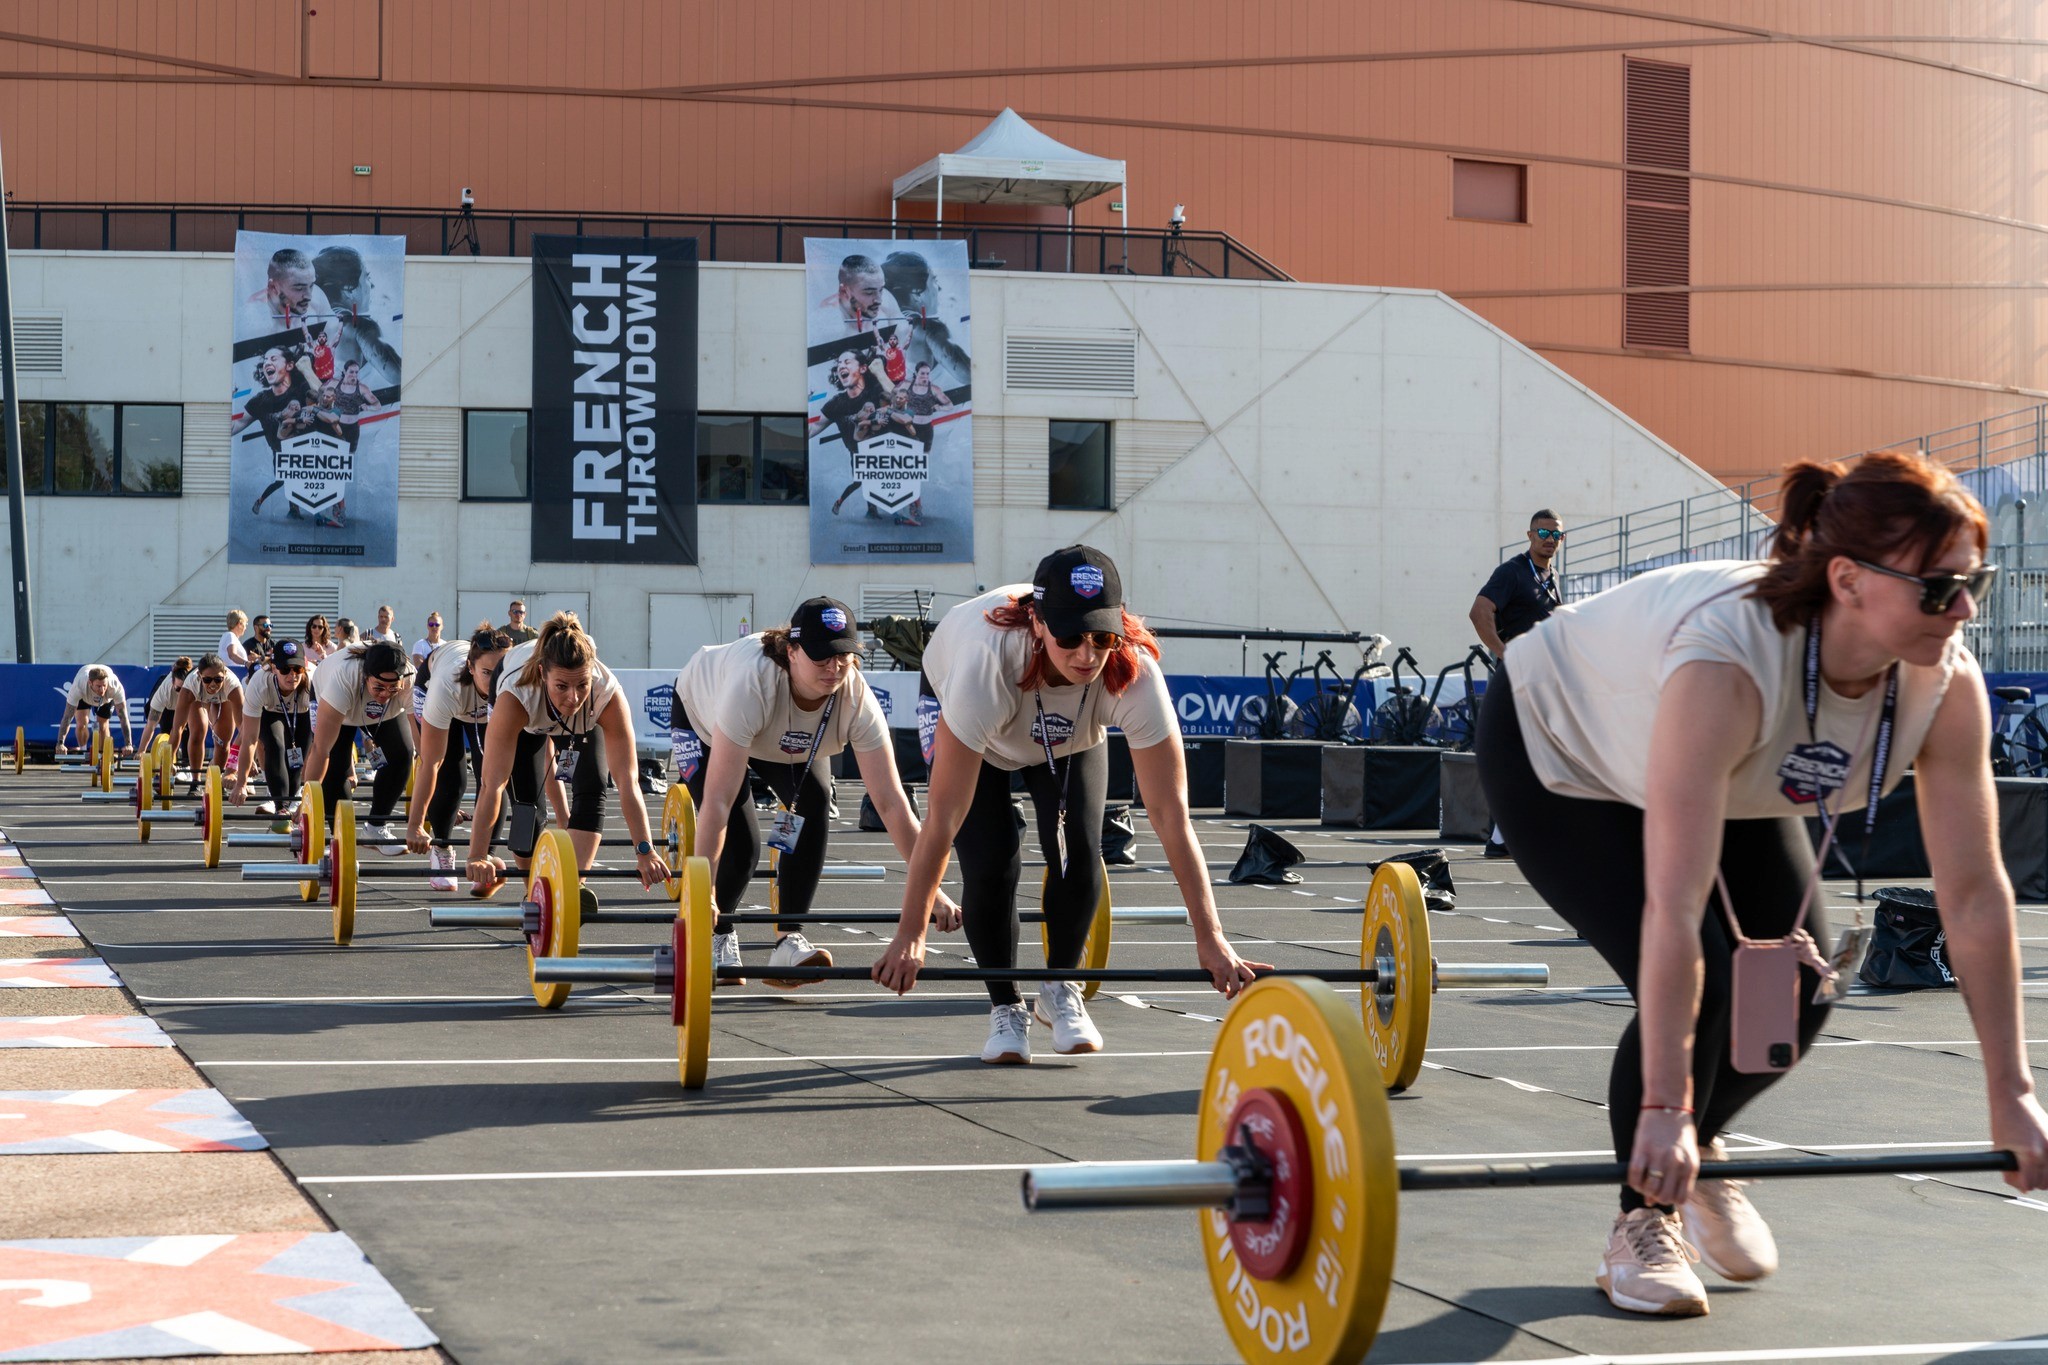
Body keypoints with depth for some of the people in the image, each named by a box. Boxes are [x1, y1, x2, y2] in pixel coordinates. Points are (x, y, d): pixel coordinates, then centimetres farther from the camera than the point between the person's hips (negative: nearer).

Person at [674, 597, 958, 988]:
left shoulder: (857, 699, -35)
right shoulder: (753, 684, -46)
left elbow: (891, 803, -33)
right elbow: (718, 800, -48)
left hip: (789, 744, 3)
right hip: (701, 718, -3)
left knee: (813, 806, -22)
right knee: (737, 845, -17)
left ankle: (788, 941, -13)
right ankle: (718, 937, 13)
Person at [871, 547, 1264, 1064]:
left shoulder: (1134, 673, -39)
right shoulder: (989, 662, -46)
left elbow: (1171, 813, -36)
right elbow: (944, 817, -43)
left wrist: (1210, 938, -37)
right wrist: (910, 936, -43)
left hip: (1071, 733, 2)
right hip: (954, 705, -2)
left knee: (1079, 851, -16)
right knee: (991, 862, -18)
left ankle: (1060, 991, 10)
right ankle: (1005, 1010, 5)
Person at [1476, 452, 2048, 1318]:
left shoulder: (1947, 685, -27)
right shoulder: (1731, 660, -45)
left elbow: (1975, 891, -20)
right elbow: (1673, 905, -46)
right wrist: (1662, 1109, -44)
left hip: (1736, 781, 6)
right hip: (1556, 750, -6)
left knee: (1796, 995, -6)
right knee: (1689, 988, -22)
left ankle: (1694, 1156, 25)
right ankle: (1643, 1221, 2)